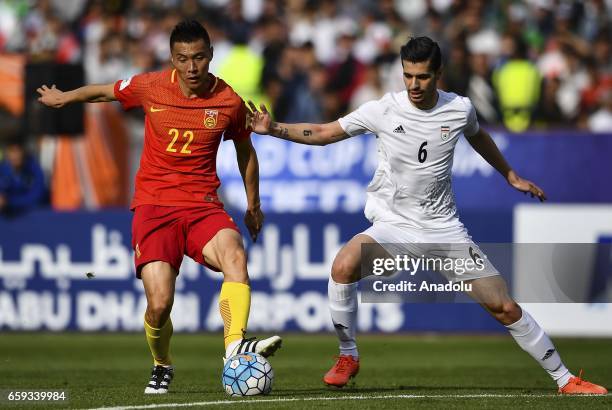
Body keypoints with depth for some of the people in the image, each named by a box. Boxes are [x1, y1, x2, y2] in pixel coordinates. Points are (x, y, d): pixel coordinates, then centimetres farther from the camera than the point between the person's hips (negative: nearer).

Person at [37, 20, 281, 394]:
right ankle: (162, 367, 17)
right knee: (160, 304, -15)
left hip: (203, 205, 1)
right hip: (154, 205, 0)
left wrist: (253, 205, 26)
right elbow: (105, 92, 19)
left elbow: (245, 151, 17)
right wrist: (64, 98, 35)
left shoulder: (229, 102, -2)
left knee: (235, 255, -34)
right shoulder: (150, 87, -3)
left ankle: (235, 345, -51)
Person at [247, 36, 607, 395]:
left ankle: (564, 379, 14)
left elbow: (477, 136, 20)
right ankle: (348, 356, -10)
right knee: (344, 265, -32)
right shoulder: (383, 110, -10)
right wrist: (273, 129, -14)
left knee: (505, 308, -2)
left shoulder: (459, 109, -4)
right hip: (394, 225, -1)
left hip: (444, 228, 1)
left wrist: (511, 175, 29)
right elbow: (324, 134, -2)